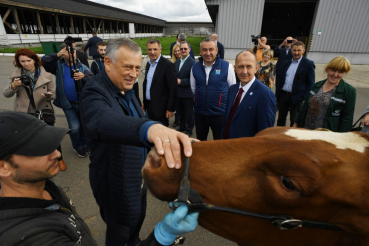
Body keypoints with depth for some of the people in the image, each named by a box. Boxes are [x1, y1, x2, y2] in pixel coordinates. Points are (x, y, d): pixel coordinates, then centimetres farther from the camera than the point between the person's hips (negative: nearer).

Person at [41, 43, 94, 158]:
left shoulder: (82, 67, -4)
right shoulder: (58, 65, 0)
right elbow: (43, 61, -14)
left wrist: (84, 77, -37)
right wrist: (57, 55, -23)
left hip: (83, 102, 1)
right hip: (68, 104, 0)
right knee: (74, 127, -5)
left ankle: (84, 144, 38)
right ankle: (77, 146, 23)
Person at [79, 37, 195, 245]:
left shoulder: (126, 89, 0)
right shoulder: (94, 93, -27)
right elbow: (104, 120, -51)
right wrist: (149, 127, -70)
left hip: (138, 176, 8)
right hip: (116, 184, -7)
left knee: (138, 219, 30)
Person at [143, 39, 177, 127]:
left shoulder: (167, 65, -14)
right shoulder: (148, 64, 10)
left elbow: (173, 88, -16)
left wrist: (170, 108, -17)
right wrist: (144, 102, 17)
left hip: (160, 107, -7)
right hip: (149, 105, 7)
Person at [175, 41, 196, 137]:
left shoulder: (192, 63, -14)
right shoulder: (177, 62, 11)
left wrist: (181, 81, -20)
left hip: (188, 93, -7)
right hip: (178, 92, 7)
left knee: (189, 112, 8)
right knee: (181, 111, 20)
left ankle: (189, 130, 24)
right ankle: (182, 127, 37)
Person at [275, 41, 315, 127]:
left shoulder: (308, 64, -4)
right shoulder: (287, 62, 10)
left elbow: (311, 83, -6)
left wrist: (304, 98, -14)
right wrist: (277, 92, 7)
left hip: (296, 97, -4)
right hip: (283, 94, 5)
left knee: (294, 121, 6)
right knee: (281, 118, 14)